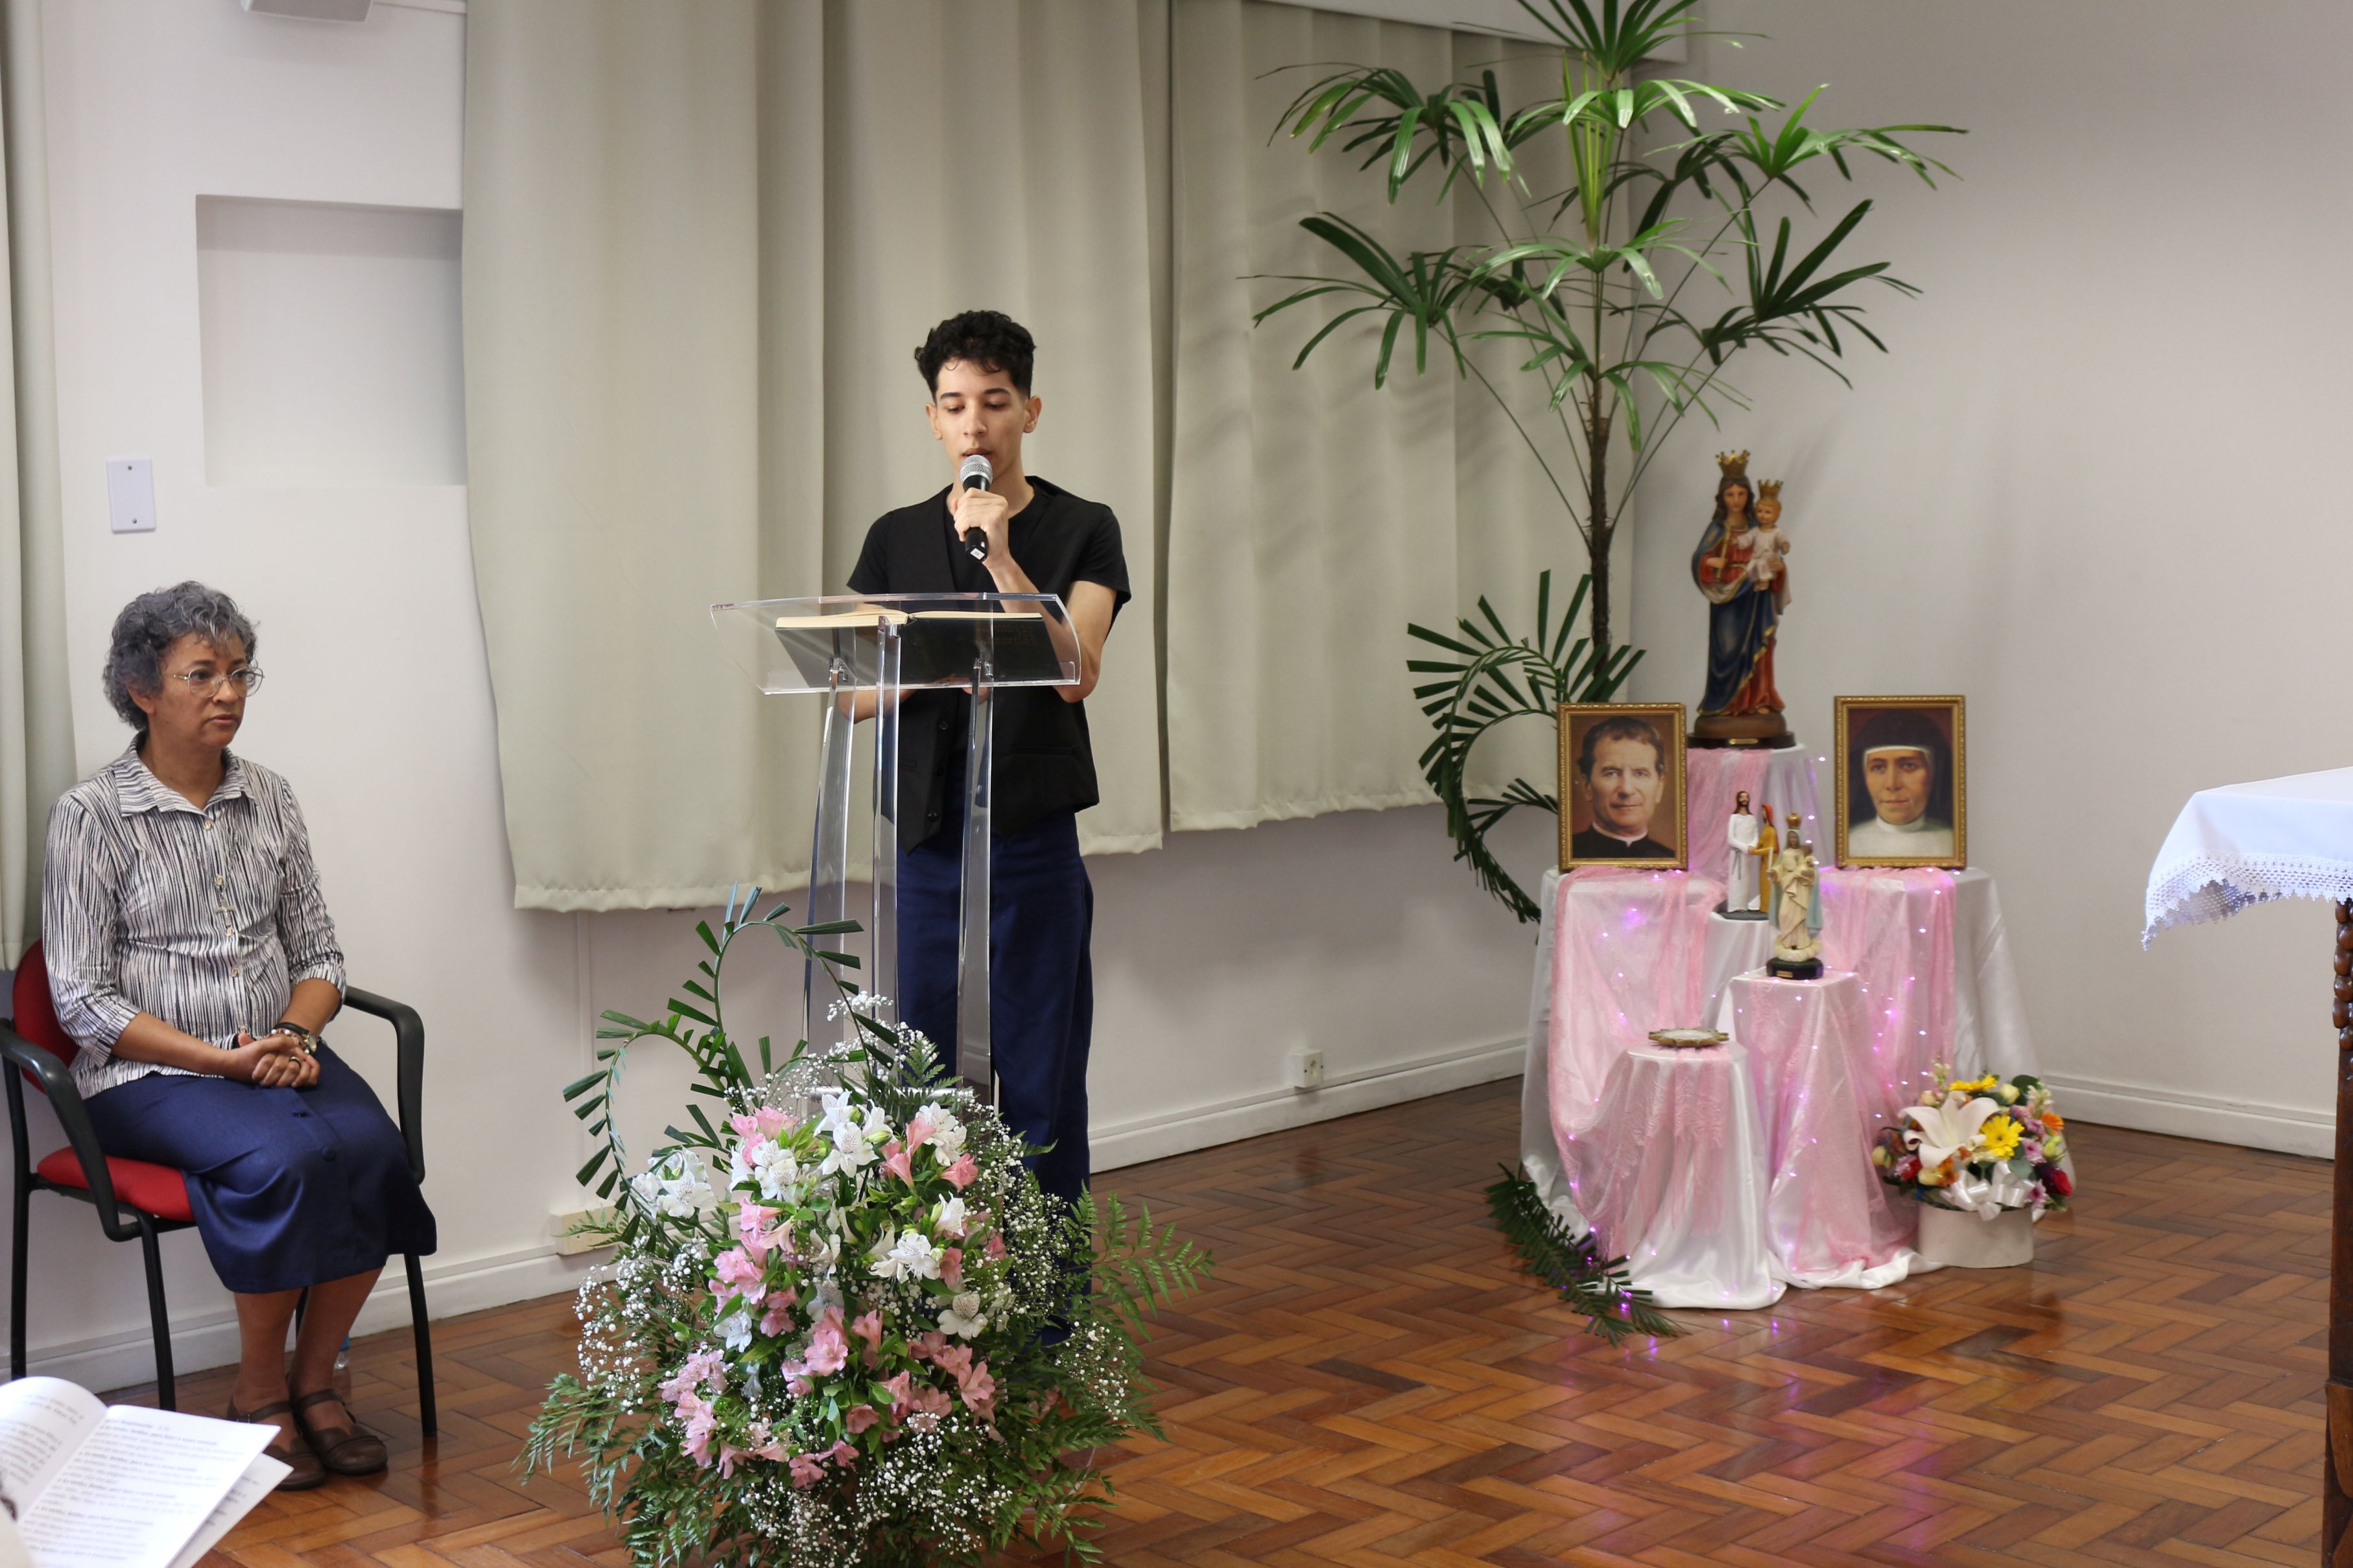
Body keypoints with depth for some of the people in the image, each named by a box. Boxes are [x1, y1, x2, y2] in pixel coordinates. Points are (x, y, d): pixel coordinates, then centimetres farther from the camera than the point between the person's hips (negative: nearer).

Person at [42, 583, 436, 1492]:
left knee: (370, 1146, -26)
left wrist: (296, 1034, -7)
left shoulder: (270, 800, 11)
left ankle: (313, 1382, -10)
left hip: (280, 1056, 5)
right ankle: (258, 1398, -13)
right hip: (149, 1077, -4)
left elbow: (320, 955, 15)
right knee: (284, 1158, -32)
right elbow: (83, 1002, -8)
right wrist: (223, 1059, -16)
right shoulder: (92, 816, -4)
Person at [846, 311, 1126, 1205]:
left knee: (1042, 1096, -1)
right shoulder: (897, 538, 12)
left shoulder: (1082, 530, 3)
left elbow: (1078, 672, -10)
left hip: (1033, 841, -3)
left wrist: (1001, 558, -16)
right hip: (926, 839, 3)